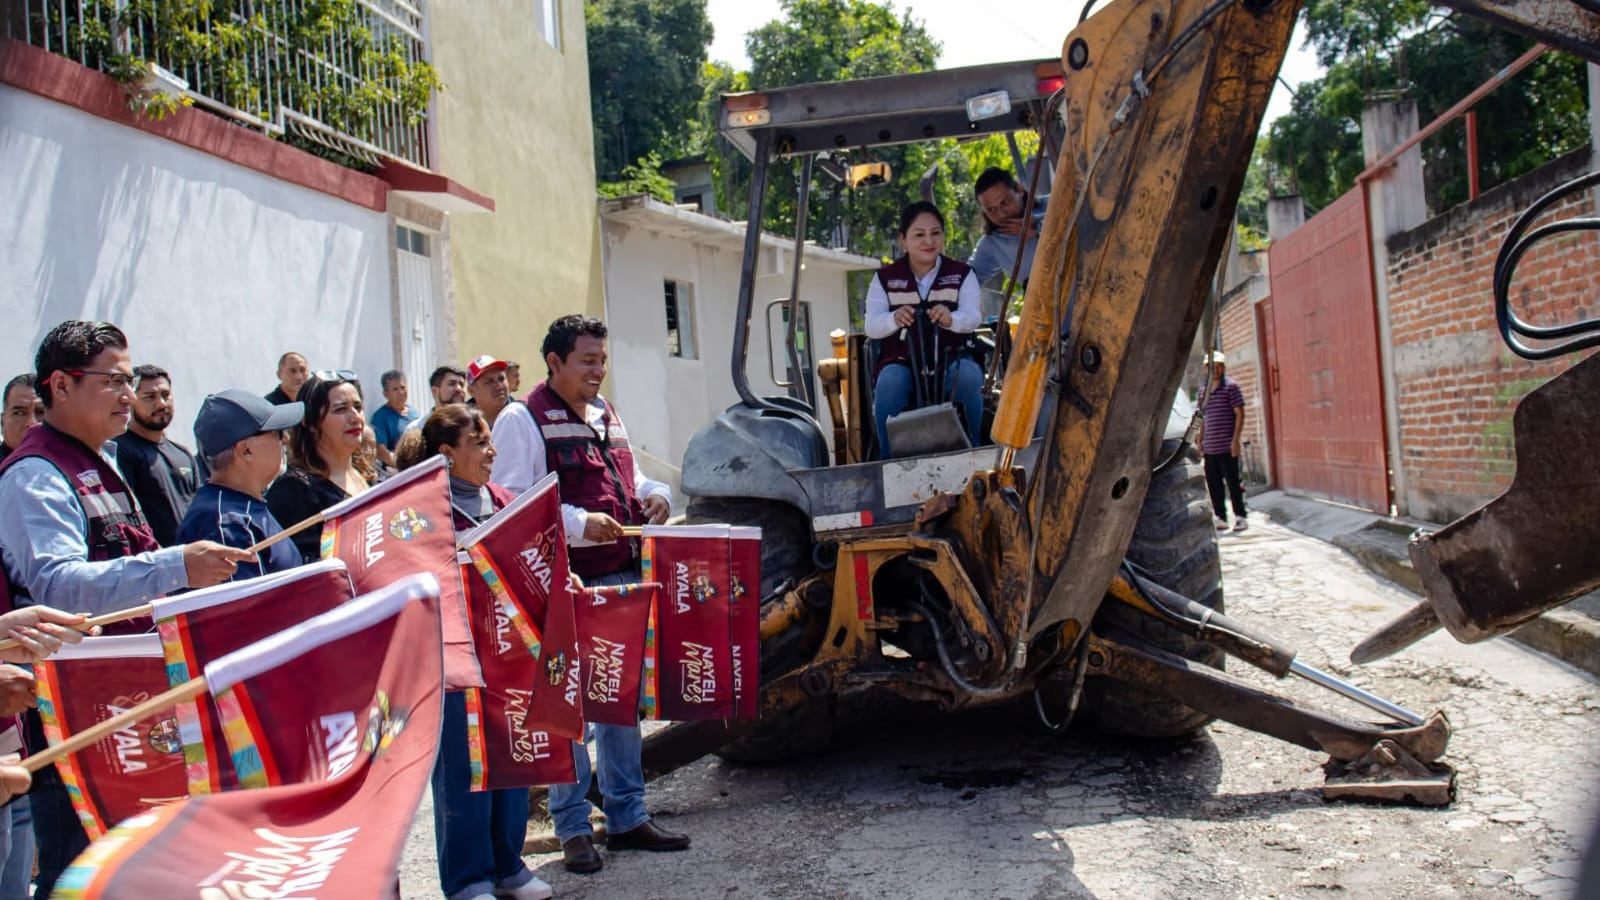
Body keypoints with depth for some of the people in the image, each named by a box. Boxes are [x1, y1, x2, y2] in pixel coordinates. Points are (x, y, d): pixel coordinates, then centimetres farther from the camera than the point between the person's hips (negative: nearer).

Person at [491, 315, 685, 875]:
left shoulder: (606, 416, 16)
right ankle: (573, 827, 14)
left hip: (621, 580, 7)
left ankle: (627, 816, 26)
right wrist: (578, 523, -24)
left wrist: (654, 494, 5)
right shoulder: (522, 420, -7)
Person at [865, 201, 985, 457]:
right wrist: (894, 319, -29)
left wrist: (951, 319, -35)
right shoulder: (885, 278, 7)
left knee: (968, 375, -32)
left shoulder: (961, 274, 6)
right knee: (890, 381, -33)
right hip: (901, 361, 0)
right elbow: (871, 326, -4)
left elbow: (973, 319, -9)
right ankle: (889, 459, -19)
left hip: (950, 359, 0)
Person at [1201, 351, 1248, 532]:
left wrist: (1236, 439, -14)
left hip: (1226, 446, -6)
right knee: (1213, 484, 8)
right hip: (1209, 447, 6)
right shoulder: (1203, 392, 16)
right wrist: (1200, 441, 15)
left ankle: (1240, 517, 4)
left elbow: (1240, 414, -6)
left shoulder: (1231, 386, -2)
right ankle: (1220, 518, 15)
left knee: (1232, 482, -3)